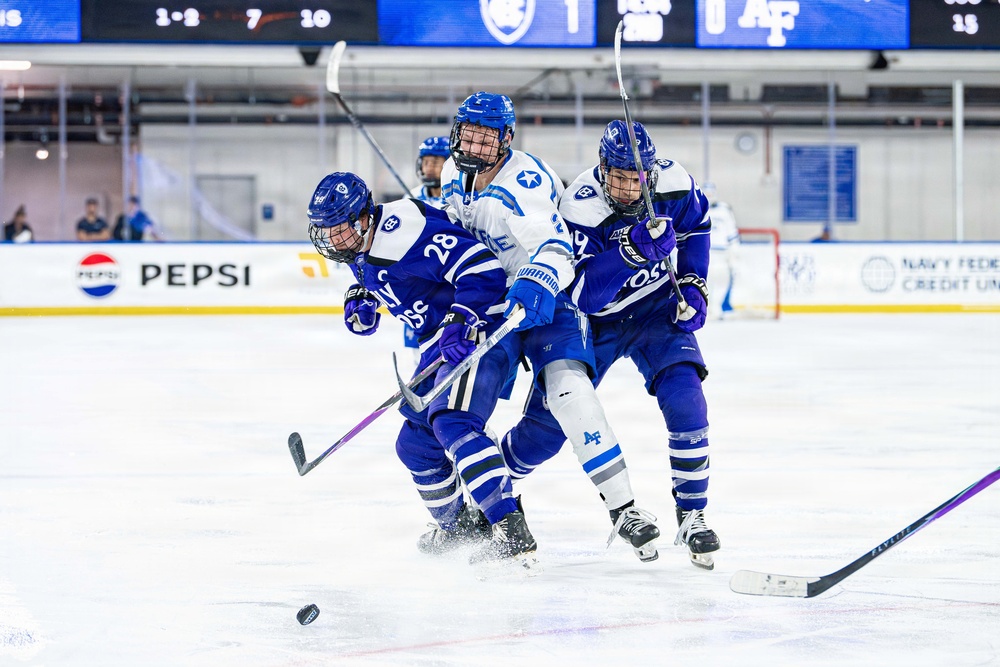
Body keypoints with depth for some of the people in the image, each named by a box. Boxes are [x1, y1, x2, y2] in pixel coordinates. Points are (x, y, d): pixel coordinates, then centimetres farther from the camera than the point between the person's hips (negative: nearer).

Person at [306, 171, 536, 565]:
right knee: (415, 444, 14)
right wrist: (361, 297, 10)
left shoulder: (404, 232, -24)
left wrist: (461, 321, -34)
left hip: (480, 329, -11)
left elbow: (483, 269, -27)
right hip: (439, 342, 11)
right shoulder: (361, 245, 6)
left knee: (452, 421, -30)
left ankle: (512, 531, -38)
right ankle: (460, 526, 35)